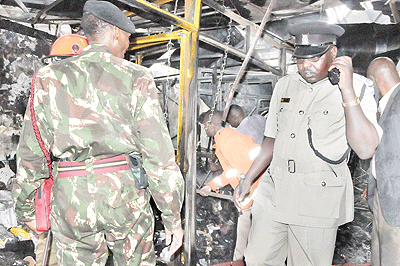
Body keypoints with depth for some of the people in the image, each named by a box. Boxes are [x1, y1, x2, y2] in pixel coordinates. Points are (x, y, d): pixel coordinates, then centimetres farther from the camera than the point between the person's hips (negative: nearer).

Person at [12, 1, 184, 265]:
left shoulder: (50, 78, 5)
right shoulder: (136, 78, -3)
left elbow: (32, 151, 5)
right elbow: (158, 152, -8)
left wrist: (25, 207, 18)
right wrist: (173, 216, -1)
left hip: (72, 200, 2)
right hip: (124, 193, -1)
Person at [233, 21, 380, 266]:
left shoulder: (358, 87, -4)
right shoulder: (284, 85, 9)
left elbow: (366, 150, -18)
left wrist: (347, 91, -19)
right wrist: (248, 181, 15)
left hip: (319, 200, -4)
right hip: (274, 192, 5)